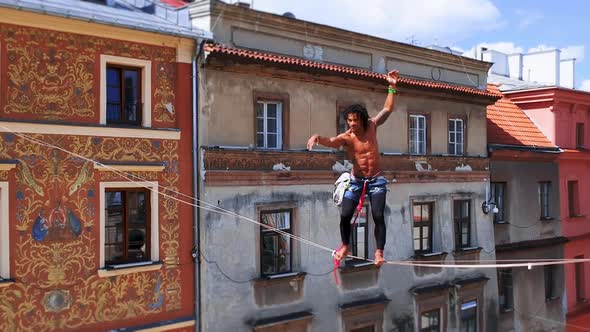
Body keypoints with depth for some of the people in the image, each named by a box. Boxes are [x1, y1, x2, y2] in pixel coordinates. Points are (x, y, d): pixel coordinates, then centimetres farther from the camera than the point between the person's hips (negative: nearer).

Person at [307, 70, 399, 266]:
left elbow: (387, 109, 1)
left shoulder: (371, 126, -4)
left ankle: (379, 251, 0)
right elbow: (331, 142, -34)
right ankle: (345, 245, 17)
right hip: (356, 180, -1)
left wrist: (392, 87, -6)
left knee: (378, 216, -9)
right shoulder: (346, 137, -14)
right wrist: (317, 138, -56)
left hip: (376, 180, 1)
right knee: (345, 215, -6)